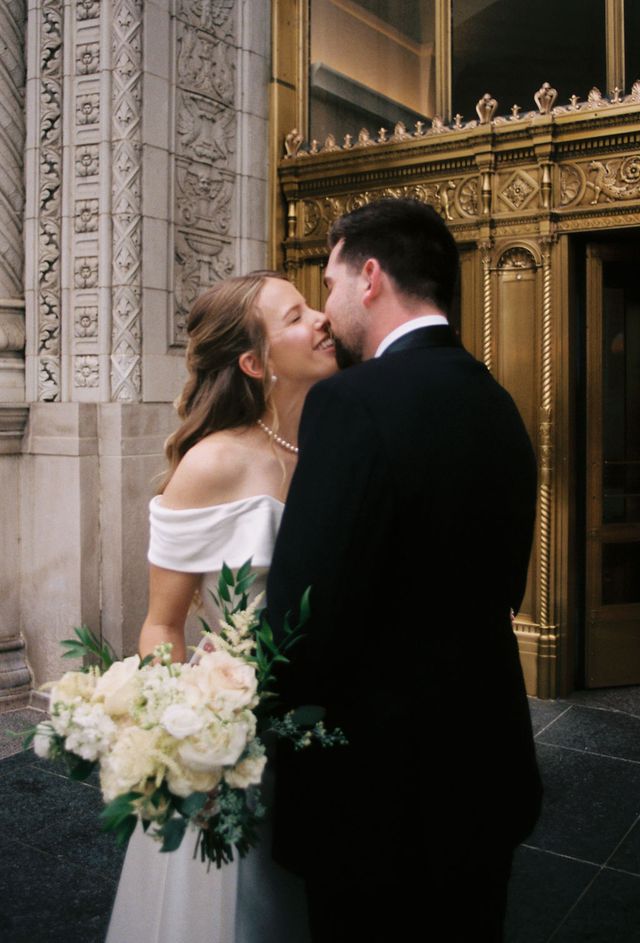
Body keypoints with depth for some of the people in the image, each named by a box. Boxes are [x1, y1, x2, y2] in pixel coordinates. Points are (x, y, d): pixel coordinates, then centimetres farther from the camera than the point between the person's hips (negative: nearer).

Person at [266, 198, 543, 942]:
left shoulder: (353, 402, -23)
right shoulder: (498, 404, 3)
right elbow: (498, 589, 9)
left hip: (380, 780, -7)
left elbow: (302, 615, -25)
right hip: (486, 766, 7)